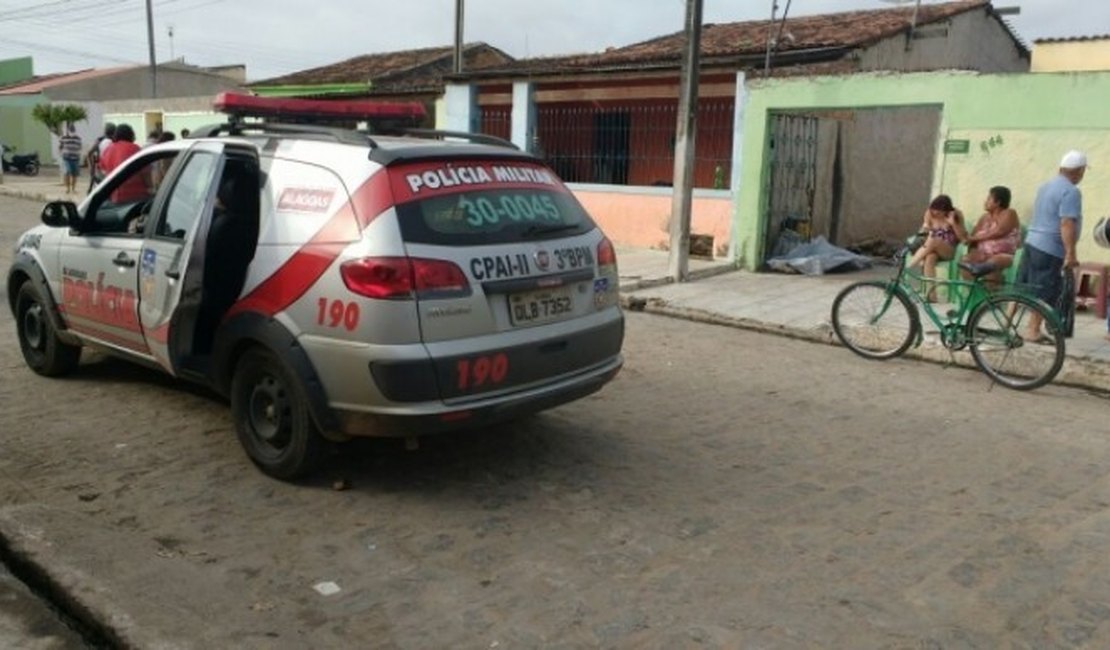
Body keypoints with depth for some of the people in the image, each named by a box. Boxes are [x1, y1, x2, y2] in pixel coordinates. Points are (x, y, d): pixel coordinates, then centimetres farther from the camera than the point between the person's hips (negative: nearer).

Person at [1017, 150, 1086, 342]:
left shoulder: (1046, 185, 13)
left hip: (1031, 242, 9)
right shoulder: (1071, 192, -15)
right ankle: (1033, 331, 2)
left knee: (1021, 287, 14)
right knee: (1044, 293, -2)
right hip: (1050, 249, -9)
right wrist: (1071, 253, -23)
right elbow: (1067, 224, -22)